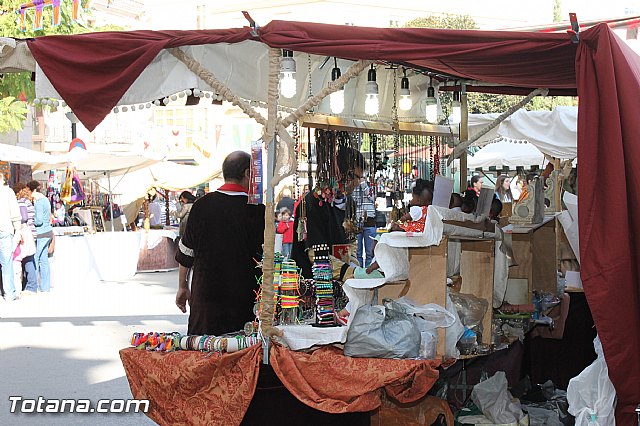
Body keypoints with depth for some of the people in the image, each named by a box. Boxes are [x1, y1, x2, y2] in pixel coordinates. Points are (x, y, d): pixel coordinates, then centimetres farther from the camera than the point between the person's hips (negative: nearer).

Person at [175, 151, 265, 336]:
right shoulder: (257, 210, -8)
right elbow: (266, 256, -4)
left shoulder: (202, 204, 1)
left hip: (205, 292, 2)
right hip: (244, 296, -2)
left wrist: (183, 286, 18)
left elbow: (186, 251, 7)